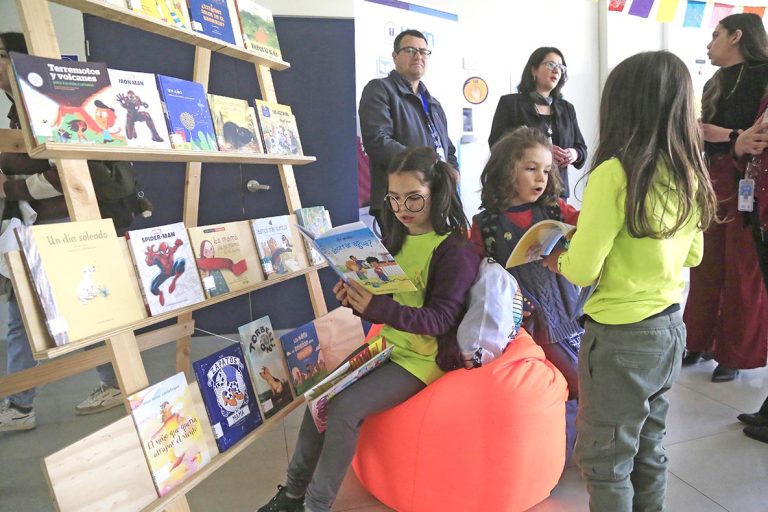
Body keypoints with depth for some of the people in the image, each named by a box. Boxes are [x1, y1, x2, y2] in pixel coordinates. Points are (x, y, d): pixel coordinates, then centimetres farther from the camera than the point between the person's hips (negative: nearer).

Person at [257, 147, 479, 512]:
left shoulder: (456, 251, -14)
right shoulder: (395, 239, 7)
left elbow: (440, 319, -21)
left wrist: (378, 307, -34)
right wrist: (356, 299, -11)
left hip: (424, 357, -7)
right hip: (387, 345, 7)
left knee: (346, 407, -20)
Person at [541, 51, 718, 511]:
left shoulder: (615, 173, -21)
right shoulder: (691, 174, 1)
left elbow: (583, 270, -20)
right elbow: (692, 255, 13)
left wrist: (558, 259, 0)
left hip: (620, 337, -7)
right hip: (670, 329, 8)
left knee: (605, 461, 12)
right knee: (649, 451, 25)